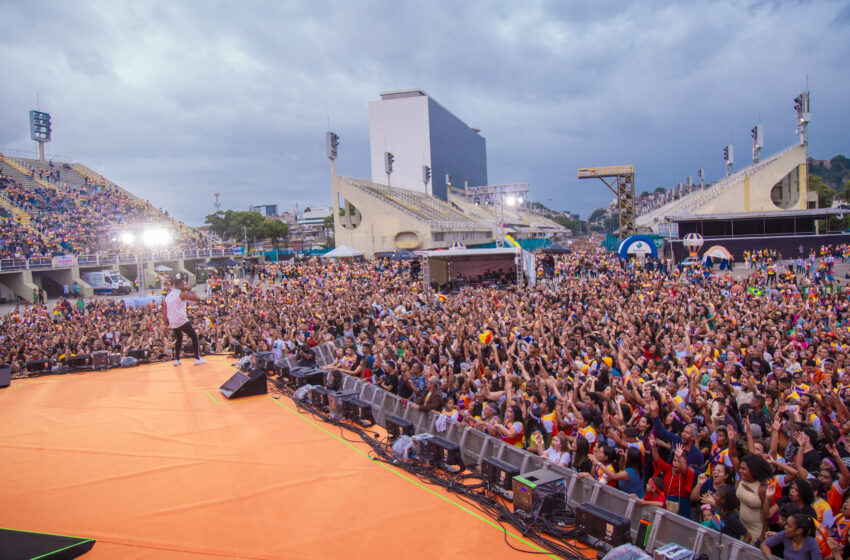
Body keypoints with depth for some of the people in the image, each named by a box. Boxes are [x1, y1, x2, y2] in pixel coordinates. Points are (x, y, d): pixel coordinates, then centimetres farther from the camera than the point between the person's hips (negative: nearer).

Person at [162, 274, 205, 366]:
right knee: (194, 336, 6)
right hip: (182, 321, -7)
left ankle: (176, 360, 19)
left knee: (179, 339, 25)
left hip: (172, 323, 7)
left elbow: (164, 312, 16)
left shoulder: (168, 296, 15)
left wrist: (166, 324, 21)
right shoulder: (181, 294, -6)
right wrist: (190, 291, 4)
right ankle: (197, 359, 2)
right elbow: (196, 298, -12)